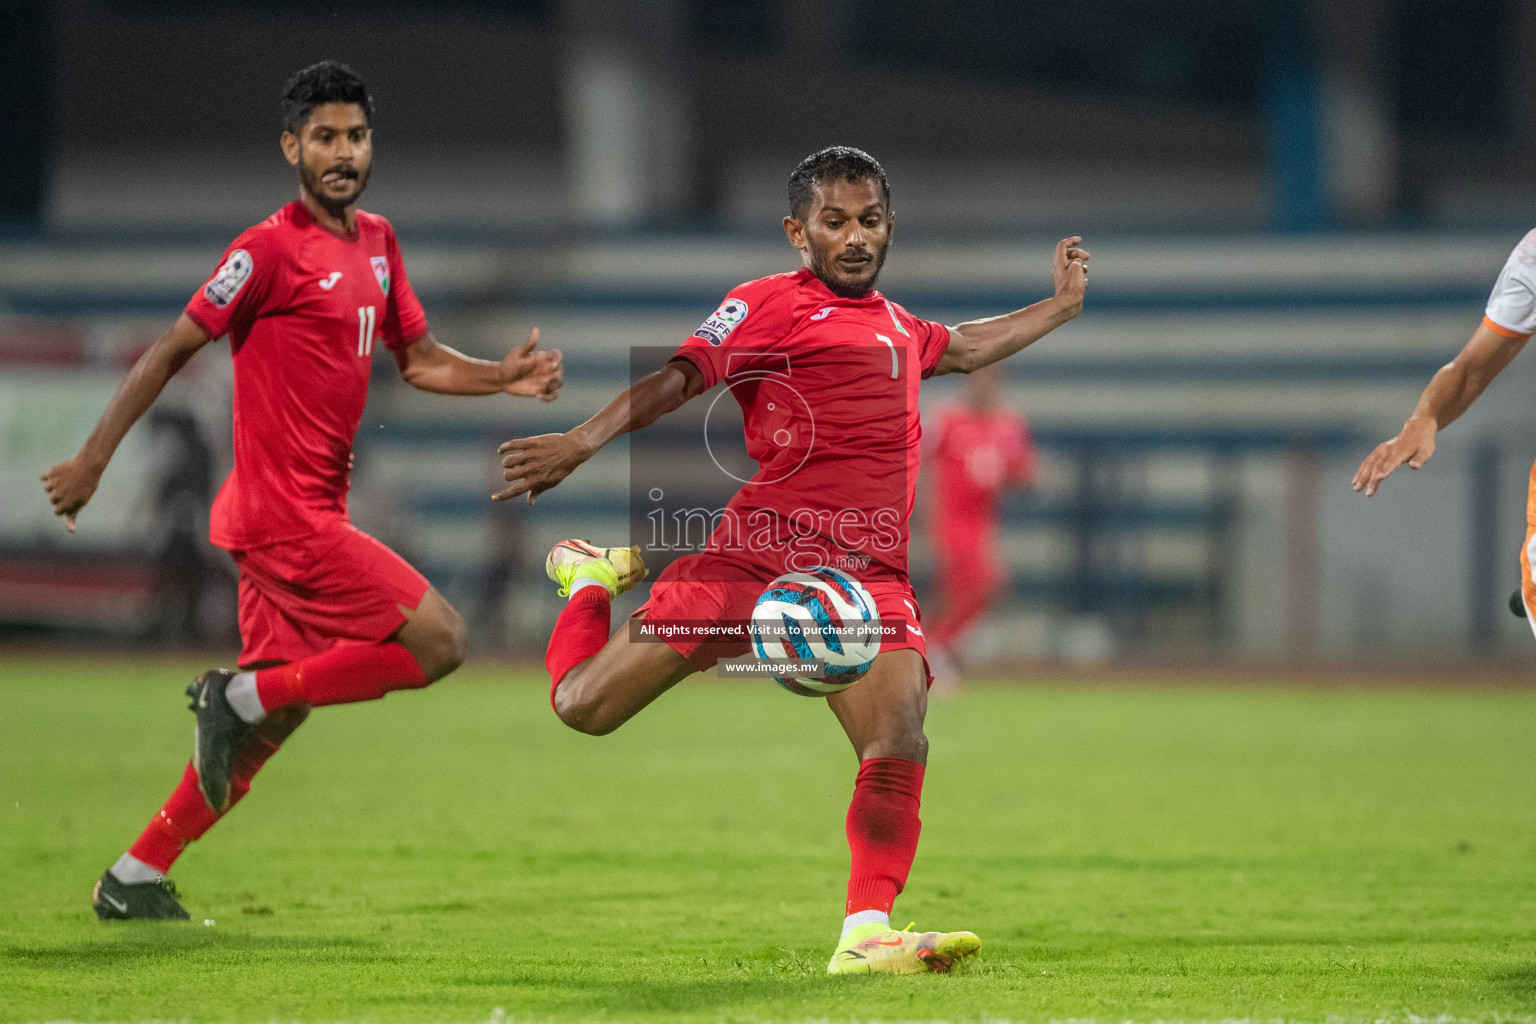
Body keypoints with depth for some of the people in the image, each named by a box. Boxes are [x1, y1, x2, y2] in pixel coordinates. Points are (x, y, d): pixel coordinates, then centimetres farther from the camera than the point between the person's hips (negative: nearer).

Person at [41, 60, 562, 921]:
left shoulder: (377, 242, 13)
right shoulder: (272, 249, -12)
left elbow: (419, 360, 22)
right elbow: (174, 349, -10)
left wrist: (504, 378, 4)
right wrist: (94, 459, -11)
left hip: (314, 514, 9)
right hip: (283, 516, -9)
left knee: (280, 711, 12)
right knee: (440, 640, -13)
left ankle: (136, 879, 18)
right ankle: (243, 695, -4)